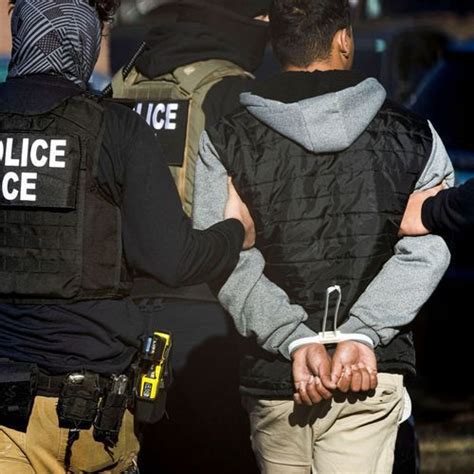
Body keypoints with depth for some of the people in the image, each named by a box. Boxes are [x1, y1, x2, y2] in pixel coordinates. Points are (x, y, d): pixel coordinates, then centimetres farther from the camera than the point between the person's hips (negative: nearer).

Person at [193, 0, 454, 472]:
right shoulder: (412, 136, 4)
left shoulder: (223, 141, 2)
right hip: (373, 375, -1)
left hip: (270, 376, 1)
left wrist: (295, 339, -14)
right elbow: (427, 249, -8)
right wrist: (361, 332, -16)